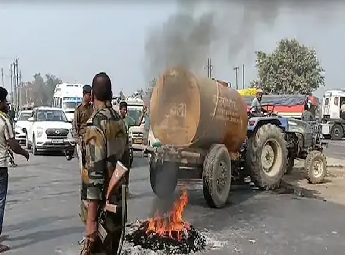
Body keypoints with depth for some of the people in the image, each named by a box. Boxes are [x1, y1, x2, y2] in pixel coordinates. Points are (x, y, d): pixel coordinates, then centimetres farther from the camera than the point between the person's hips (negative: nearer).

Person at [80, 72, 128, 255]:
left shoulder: (95, 125, -16)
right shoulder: (119, 121, 6)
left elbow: (95, 172, -22)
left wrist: (91, 221, -21)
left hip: (103, 201, -7)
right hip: (118, 198, 7)